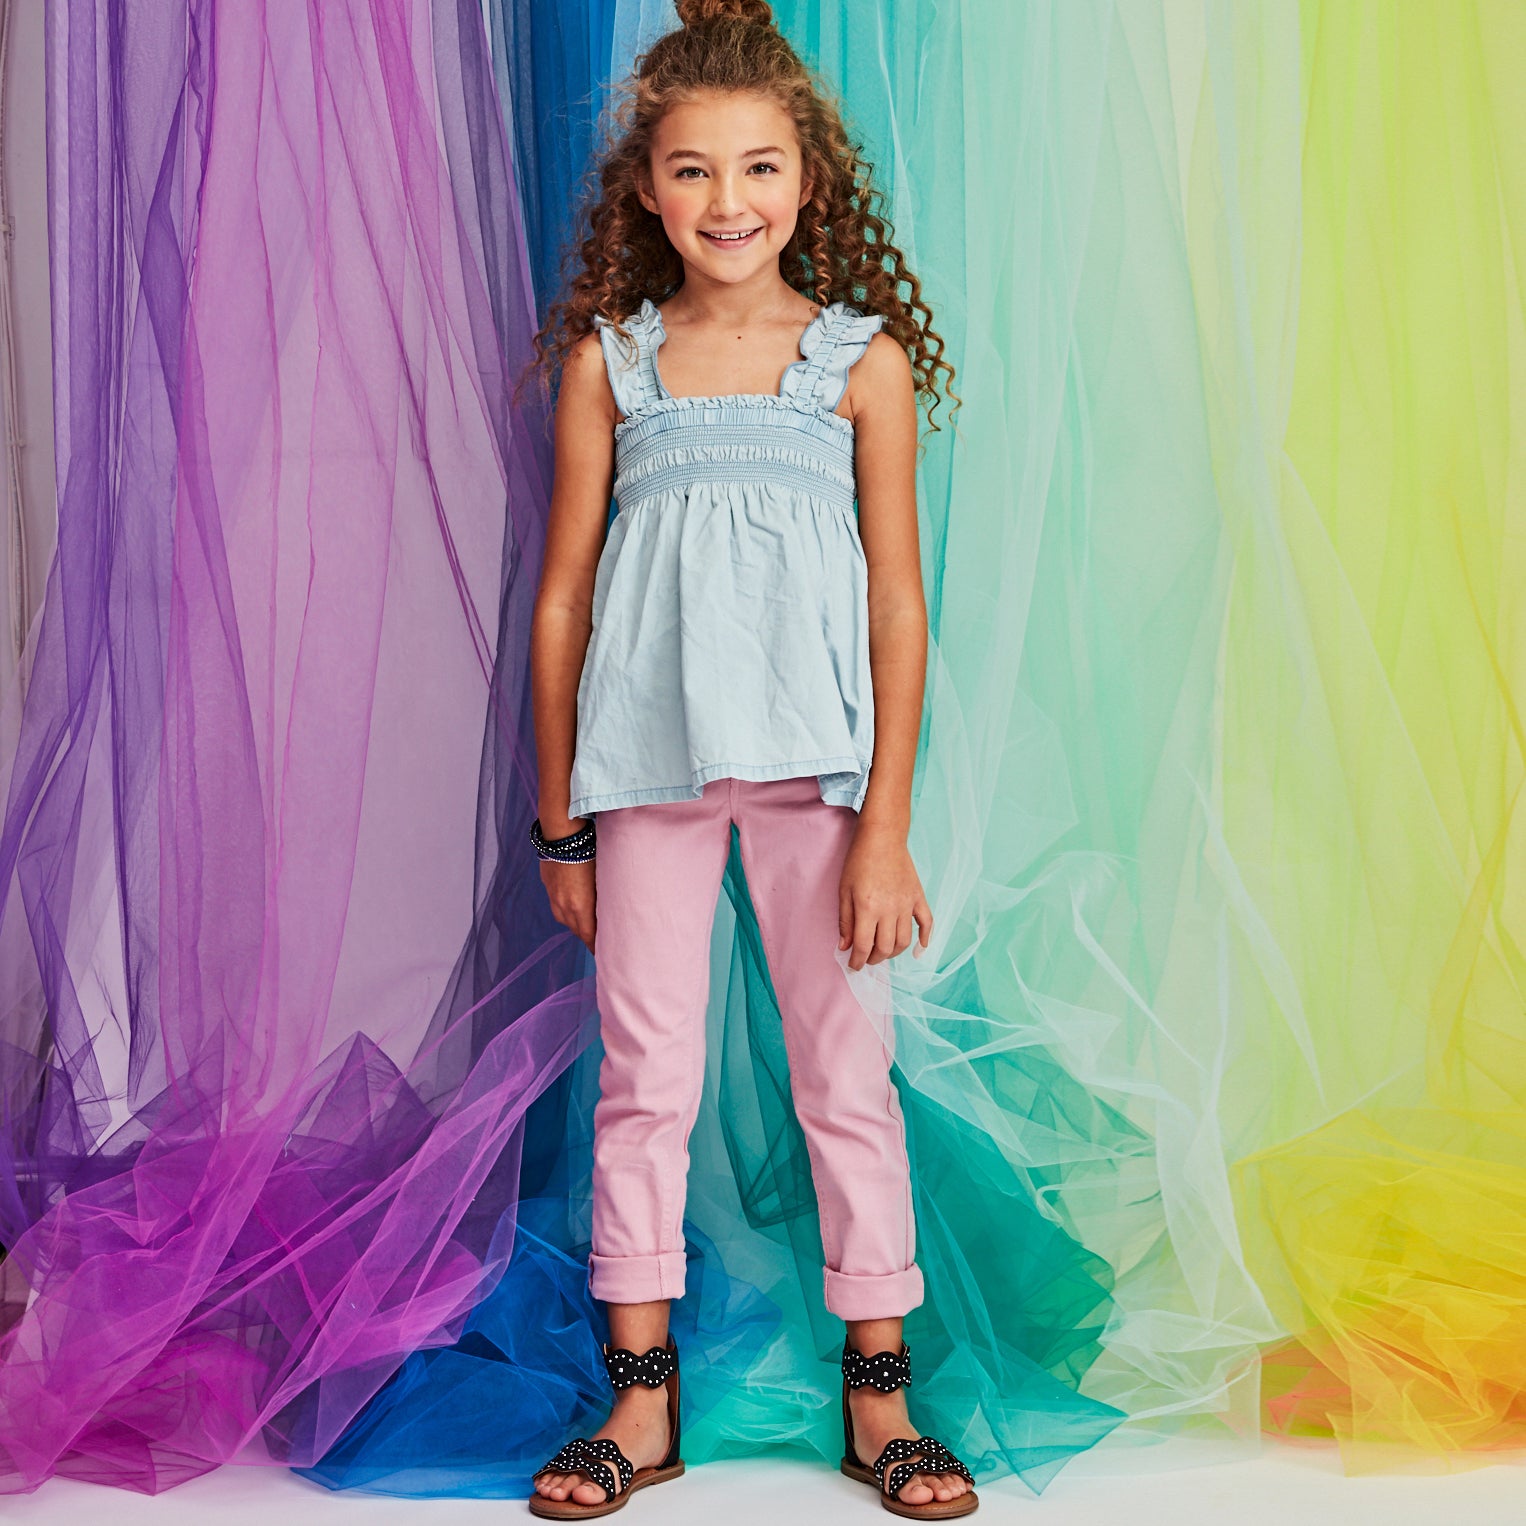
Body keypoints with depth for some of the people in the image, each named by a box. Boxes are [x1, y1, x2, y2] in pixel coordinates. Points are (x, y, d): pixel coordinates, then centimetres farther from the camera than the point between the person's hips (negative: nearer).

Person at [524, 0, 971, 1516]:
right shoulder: (609, 360, 4)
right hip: (646, 761, 1)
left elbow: (898, 600, -1)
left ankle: (877, 1396, 20)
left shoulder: (863, 357, 0)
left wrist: (886, 824, -6)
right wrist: (557, 821, 7)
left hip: (812, 756, -1)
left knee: (844, 1066, 6)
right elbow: (562, 598, 7)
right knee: (643, 1073, 7)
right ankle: (642, 1401, 21)